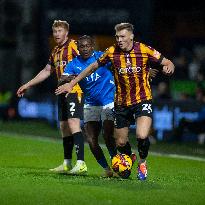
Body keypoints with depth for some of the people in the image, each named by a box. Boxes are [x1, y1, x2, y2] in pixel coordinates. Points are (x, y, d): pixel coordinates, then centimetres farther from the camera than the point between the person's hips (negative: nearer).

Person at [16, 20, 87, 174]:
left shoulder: (73, 46, -6)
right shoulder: (55, 52, 20)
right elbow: (46, 71, 31)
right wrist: (28, 85, 34)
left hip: (75, 90, -9)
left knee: (73, 124, -18)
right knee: (64, 127, 11)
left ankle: (81, 163, -24)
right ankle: (67, 164, 18)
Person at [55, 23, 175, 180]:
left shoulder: (145, 50, -12)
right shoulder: (112, 52, -6)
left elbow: (167, 63, -3)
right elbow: (93, 67, 7)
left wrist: (169, 67, -28)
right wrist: (71, 83, 8)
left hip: (143, 100, -3)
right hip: (121, 103, 3)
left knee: (142, 136, -23)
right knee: (121, 143, 6)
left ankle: (142, 163, 8)